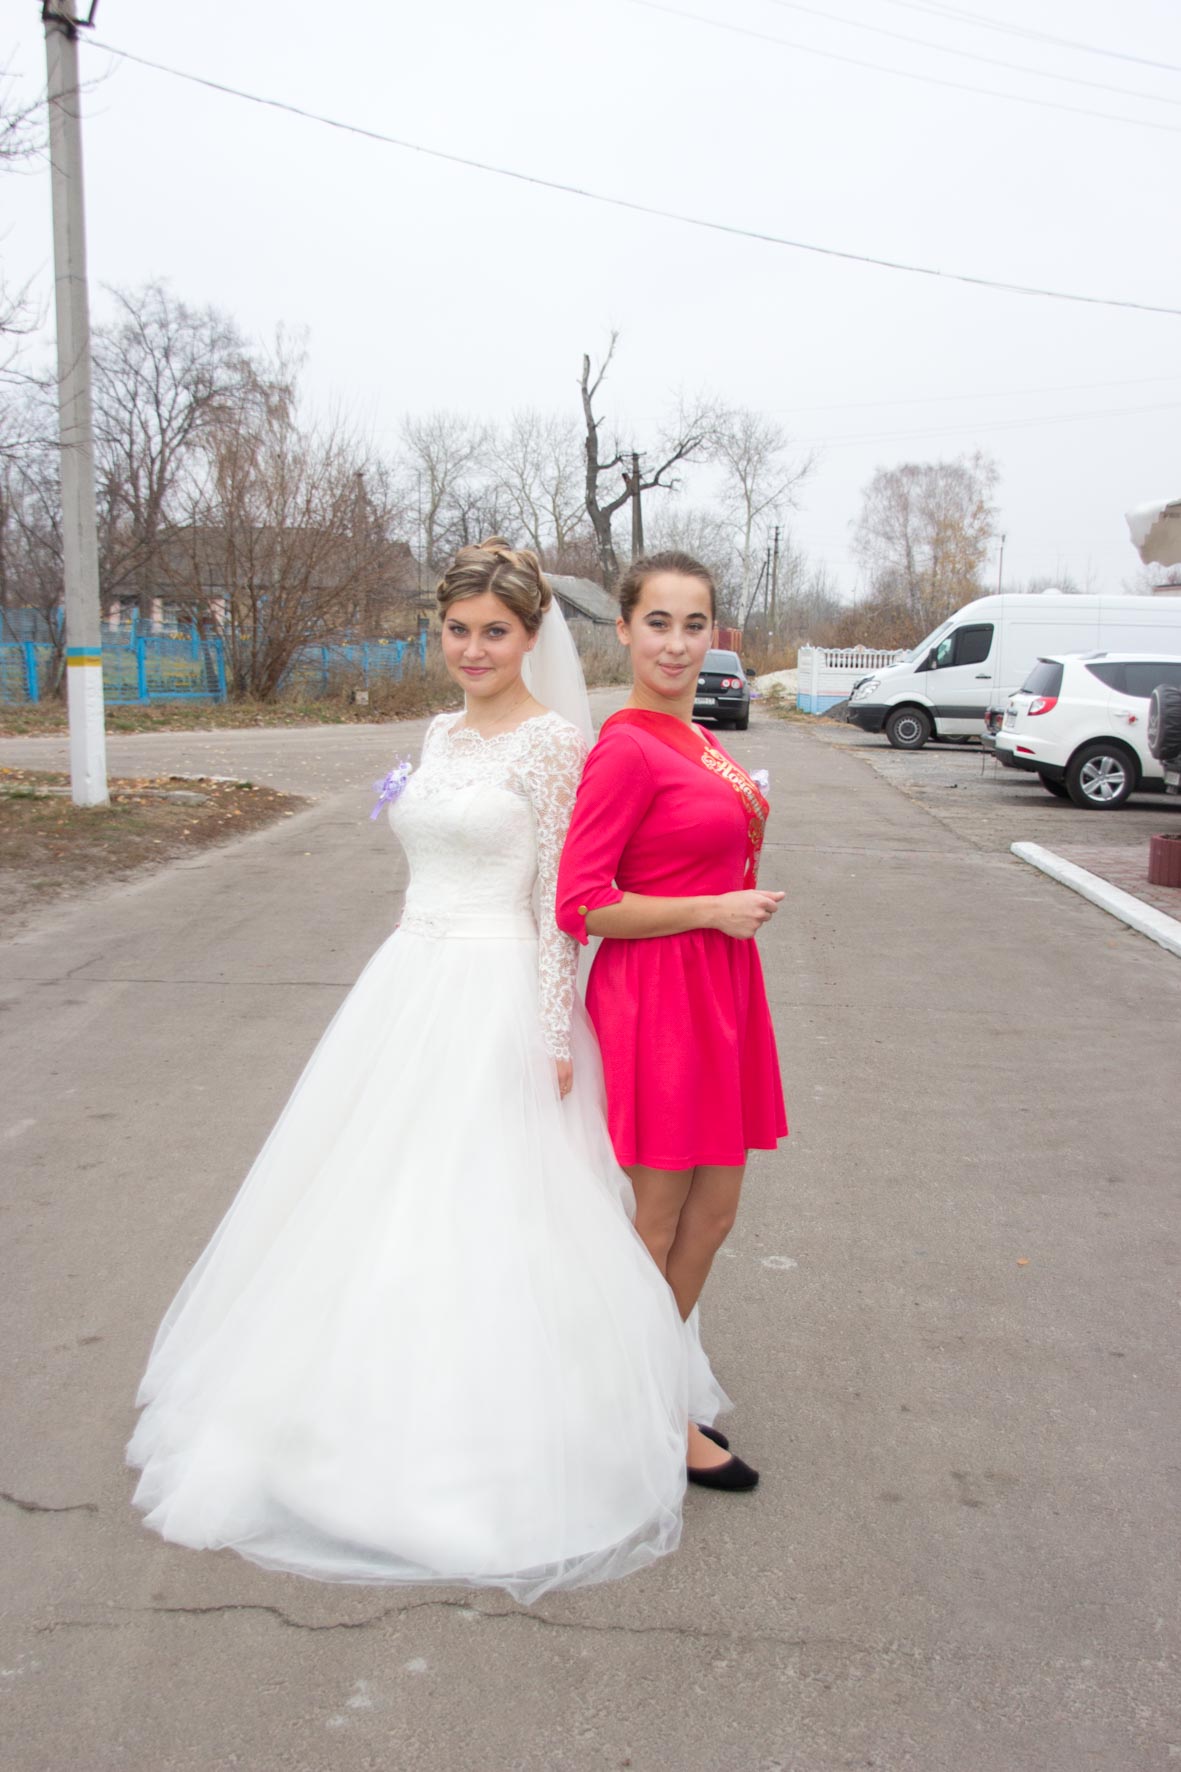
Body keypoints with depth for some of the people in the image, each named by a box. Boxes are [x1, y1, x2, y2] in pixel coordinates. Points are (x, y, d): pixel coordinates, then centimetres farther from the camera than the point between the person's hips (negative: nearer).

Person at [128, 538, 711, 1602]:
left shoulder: (551, 743, -10)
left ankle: (489, 1449, 16)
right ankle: (385, 1408, 33)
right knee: (376, 1197, 13)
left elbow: (557, 904, -13)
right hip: (411, 983, 8)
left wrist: (552, 1041, -15)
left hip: (497, 996, -8)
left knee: (478, 1213, -2)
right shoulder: (442, 734, 12)